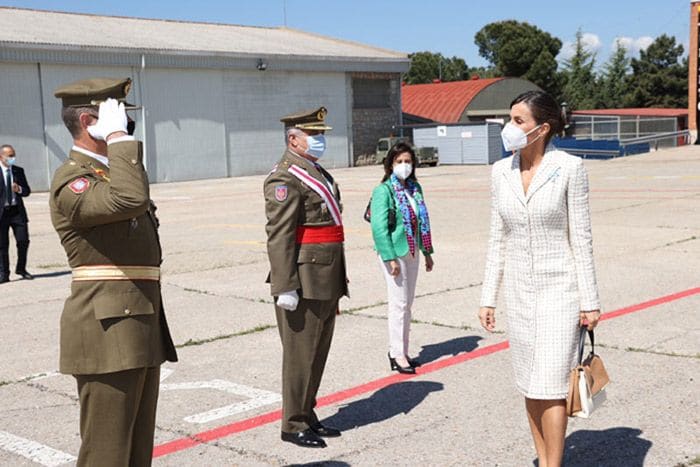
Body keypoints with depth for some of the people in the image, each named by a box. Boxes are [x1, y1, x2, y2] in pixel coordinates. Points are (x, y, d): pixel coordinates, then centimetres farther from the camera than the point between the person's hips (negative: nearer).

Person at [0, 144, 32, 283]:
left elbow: (27, 191, 11)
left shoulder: (19, 171, 10)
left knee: (23, 241, -2)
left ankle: (21, 269, 16)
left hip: (17, 211, 3)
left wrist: (19, 189, -11)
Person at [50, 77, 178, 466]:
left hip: (141, 322, 10)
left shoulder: (111, 172, 19)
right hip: (108, 329, -10)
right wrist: (118, 137, -24)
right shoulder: (72, 182, -13)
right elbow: (130, 200, -36)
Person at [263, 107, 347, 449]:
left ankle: (307, 416, 27)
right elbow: (278, 236, -19)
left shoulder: (317, 174, 18)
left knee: (318, 353, 16)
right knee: (300, 355, 0)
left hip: (327, 282, 10)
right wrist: (285, 287, -23)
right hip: (304, 283, -10)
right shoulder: (285, 179, -13)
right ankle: (293, 424, 11)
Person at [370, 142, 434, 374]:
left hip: (412, 252, 7)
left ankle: (401, 351, 22)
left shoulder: (415, 188, 10)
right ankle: (397, 354, 5)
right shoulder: (383, 190, -12)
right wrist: (390, 258, -21)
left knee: (408, 303, 12)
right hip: (394, 252, -7)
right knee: (399, 303, -4)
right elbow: (379, 227, -17)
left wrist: (427, 252, 15)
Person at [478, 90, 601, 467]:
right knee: (530, 386, 11)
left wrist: (589, 301, -7)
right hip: (519, 290, 5)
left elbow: (581, 238, -8)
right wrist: (488, 297, 7)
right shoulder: (501, 172, 3)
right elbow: (498, 239, 8)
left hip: (559, 288, -5)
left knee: (550, 385, -8)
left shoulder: (569, 168, -10)